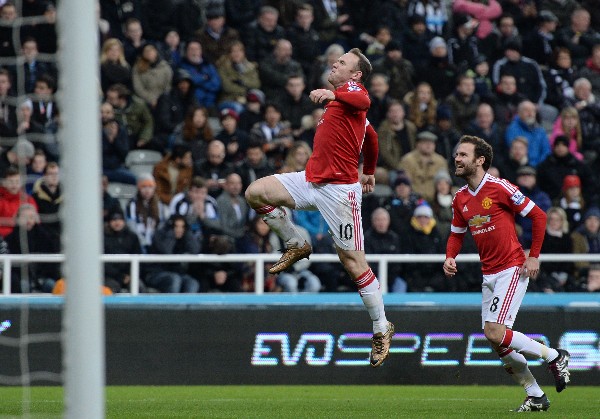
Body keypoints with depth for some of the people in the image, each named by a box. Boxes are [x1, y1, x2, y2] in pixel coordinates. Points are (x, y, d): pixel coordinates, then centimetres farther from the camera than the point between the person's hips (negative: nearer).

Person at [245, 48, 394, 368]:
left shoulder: (353, 89, -6)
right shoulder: (339, 98, 22)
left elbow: (363, 101, -33)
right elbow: (371, 136, 35)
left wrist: (332, 94, -52)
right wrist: (368, 172, 45)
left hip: (339, 189, -9)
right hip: (312, 181, 9)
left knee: (353, 260, -7)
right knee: (255, 192, -4)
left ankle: (382, 329, 3)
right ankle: (296, 245, 13)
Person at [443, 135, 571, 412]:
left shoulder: (500, 188, -12)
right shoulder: (460, 199, 8)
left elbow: (538, 216, -8)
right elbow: (457, 233, 21)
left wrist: (534, 256, -11)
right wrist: (450, 257, 0)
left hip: (512, 269, -8)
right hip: (489, 275, 8)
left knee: (496, 333, -19)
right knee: (495, 341, 3)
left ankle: (554, 356, 2)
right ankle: (535, 396, 16)